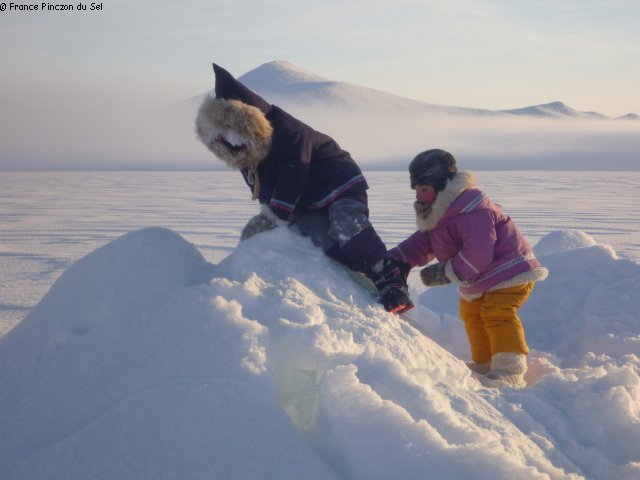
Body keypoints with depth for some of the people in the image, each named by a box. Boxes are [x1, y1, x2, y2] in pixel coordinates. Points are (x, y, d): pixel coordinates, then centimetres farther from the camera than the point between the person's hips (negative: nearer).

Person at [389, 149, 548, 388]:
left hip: (509, 270, -11)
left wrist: (446, 273, -29)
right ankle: (484, 365, 33)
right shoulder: (437, 215, 7)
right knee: (472, 314, 21)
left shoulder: (472, 211, -29)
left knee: (498, 313, -23)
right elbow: (420, 244, 6)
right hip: (480, 280, 11)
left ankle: (510, 370, -23)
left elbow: (478, 253, -35)